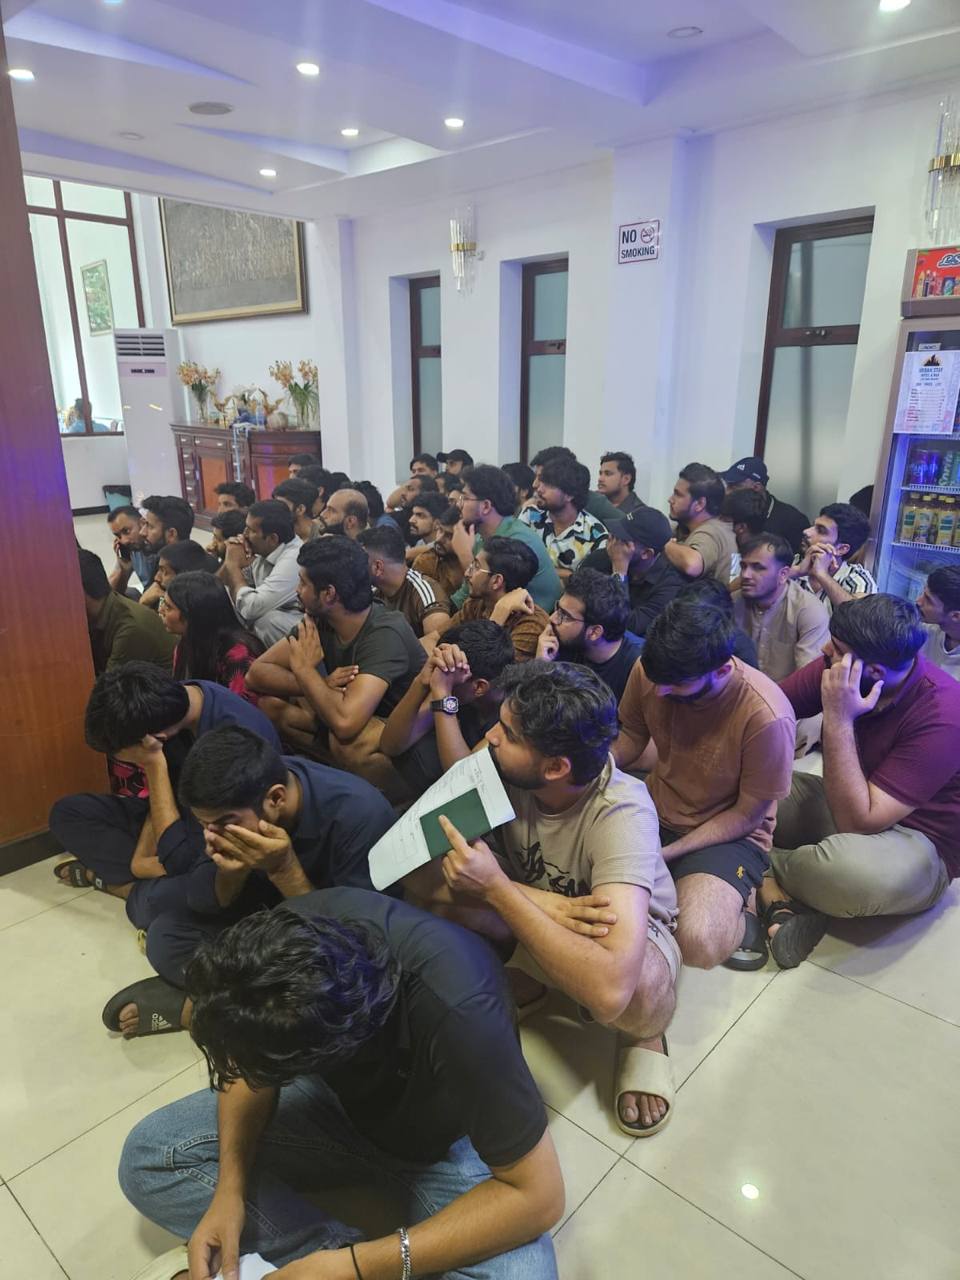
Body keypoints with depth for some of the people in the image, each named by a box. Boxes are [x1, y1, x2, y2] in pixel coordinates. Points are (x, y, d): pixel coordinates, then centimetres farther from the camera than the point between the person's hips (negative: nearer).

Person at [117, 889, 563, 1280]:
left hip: (446, 1139, -4)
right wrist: (231, 1188, -20)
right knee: (148, 1157, -9)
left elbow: (539, 1193, -29)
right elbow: (251, 1060, -7)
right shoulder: (296, 932, -27)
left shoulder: (458, 1016, -40)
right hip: (341, 1098, 4)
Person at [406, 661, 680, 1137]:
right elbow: (422, 875, -25)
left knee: (636, 991, -39)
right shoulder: (500, 767, -24)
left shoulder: (621, 814, -36)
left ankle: (643, 1034, 0)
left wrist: (497, 888, -42)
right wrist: (543, 902, -36)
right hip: (533, 905, 4)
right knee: (427, 877, -21)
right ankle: (532, 973, 5)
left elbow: (609, 990, -46)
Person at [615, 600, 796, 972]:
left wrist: (665, 853, -21)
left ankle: (736, 912, 5)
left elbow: (748, 814, -15)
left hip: (729, 833, -6)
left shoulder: (766, 716, -29)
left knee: (700, 944, -33)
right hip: (656, 810, 6)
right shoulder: (649, 671, -15)